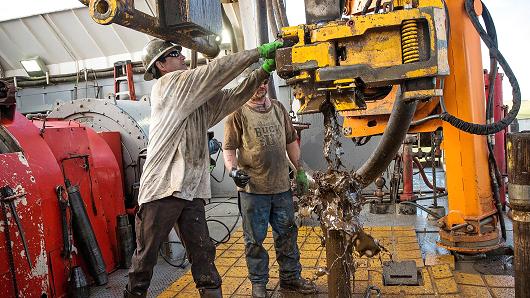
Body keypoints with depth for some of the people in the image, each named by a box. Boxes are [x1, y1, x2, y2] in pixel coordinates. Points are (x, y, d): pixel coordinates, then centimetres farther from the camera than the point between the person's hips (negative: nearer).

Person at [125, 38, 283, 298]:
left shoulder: (199, 97, 17)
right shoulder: (167, 84, -4)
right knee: (146, 253, 5)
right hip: (162, 187, -6)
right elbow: (215, 71, -11)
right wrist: (259, 51, -8)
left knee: (202, 253, 7)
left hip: (191, 190, 7)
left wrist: (263, 72, 5)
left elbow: (231, 98, 15)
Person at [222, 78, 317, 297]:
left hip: (282, 187, 5)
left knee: (287, 234, 16)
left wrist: (300, 171, 14)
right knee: (255, 240, 7)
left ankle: (290, 277, 34)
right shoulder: (238, 112, -5)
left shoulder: (278, 108, 11)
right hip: (252, 188, -5)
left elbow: (291, 141, 16)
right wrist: (233, 169, -26)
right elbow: (228, 148, -8)